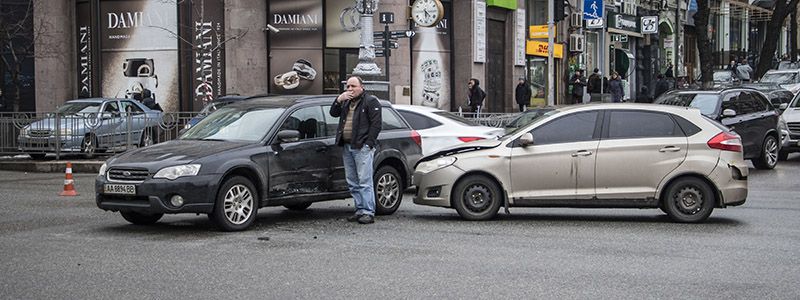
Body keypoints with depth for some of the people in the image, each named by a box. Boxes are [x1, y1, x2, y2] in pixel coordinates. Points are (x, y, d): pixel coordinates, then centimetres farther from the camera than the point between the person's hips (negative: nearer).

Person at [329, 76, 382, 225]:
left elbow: (376, 123, -8)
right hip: (347, 147, 8)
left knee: (364, 181, -10)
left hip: (362, 147, -8)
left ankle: (368, 213, -11)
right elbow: (333, 113, 15)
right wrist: (339, 100, -1)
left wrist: (369, 143, -15)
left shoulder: (370, 101, -1)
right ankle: (360, 210, 14)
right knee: (352, 183, 8)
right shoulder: (346, 102, 23)